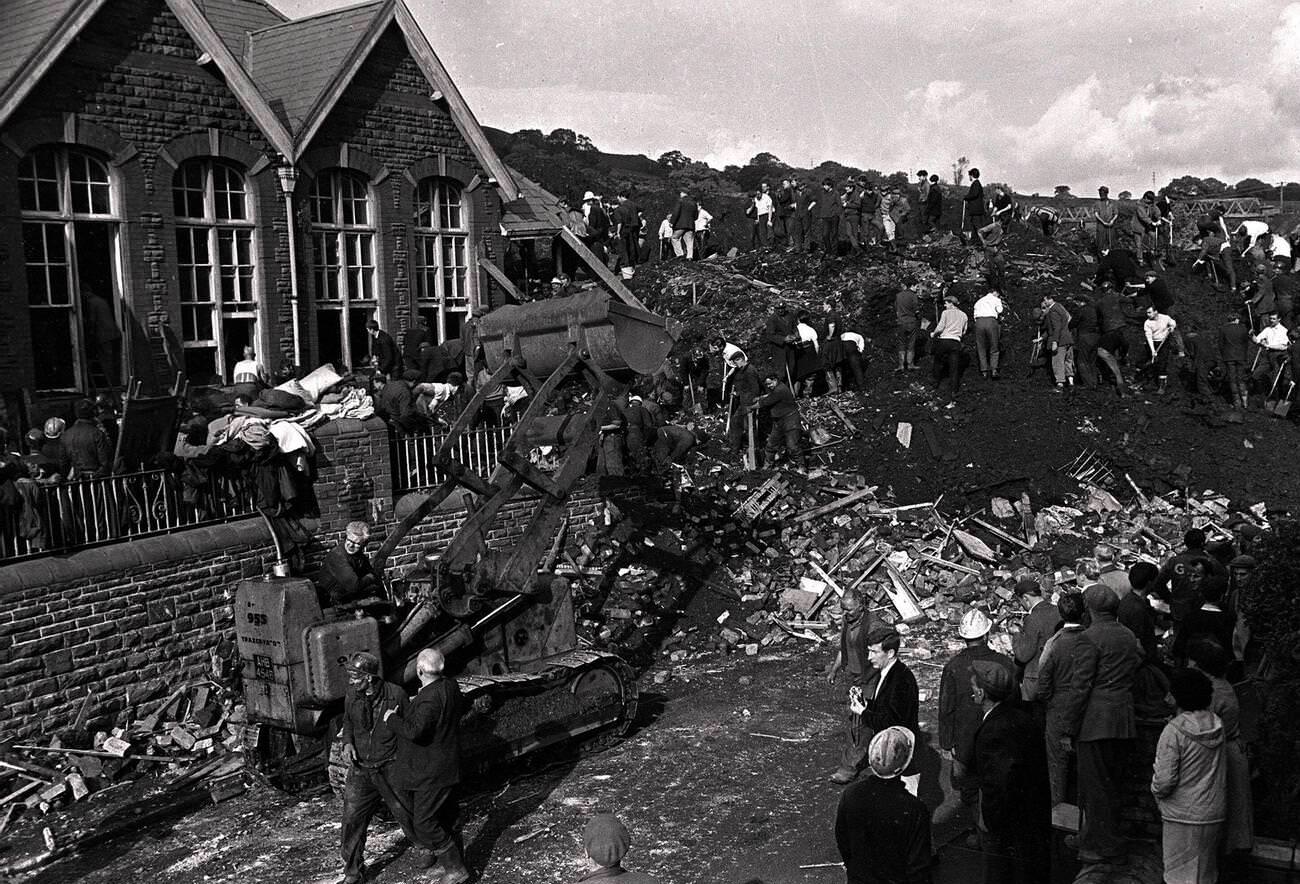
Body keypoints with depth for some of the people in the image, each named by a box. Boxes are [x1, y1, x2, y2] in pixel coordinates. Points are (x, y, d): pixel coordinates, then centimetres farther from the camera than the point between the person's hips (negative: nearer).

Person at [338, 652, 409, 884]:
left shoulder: (396, 695, -14)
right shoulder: (352, 696, -2)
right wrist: (347, 742, -2)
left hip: (391, 768, -3)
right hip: (360, 769, 4)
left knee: (407, 815, 4)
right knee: (352, 821, 3)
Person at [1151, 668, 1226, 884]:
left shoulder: (1174, 731, -19)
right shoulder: (1216, 725, 0)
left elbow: (1165, 780, -18)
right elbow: (1222, 773, 8)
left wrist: (1157, 793, 2)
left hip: (1182, 816, -6)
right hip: (1214, 814, 6)